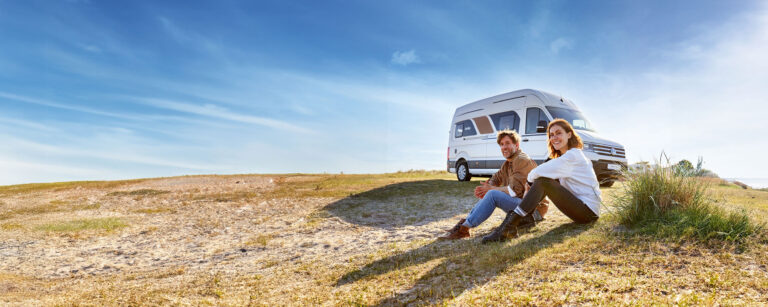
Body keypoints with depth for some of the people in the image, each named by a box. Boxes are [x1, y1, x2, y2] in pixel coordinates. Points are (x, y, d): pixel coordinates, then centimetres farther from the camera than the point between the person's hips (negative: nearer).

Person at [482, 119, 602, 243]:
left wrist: (529, 180, -4)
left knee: (542, 182, -21)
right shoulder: (564, 157, 18)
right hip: (581, 208, 9)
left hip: (589, 211, -9)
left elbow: (541, 171, -22)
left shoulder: (574, 154, -13)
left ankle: (510, 225, -28)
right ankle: (512, 221, -11)